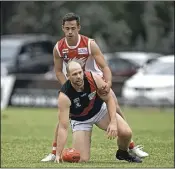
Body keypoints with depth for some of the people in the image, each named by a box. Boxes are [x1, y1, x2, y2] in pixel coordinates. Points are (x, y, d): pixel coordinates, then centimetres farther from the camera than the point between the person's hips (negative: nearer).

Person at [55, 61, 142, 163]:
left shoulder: (94, 78, -28)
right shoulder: (64, 96, -34)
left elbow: (109, 99, -11)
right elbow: (63, 127, -32)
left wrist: (113, 122, -21)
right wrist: (58, 154, -36)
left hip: (100, 110, 2)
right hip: (80, 120, -2)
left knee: (126, 132, -18)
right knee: (82, 160, -14)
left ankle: (123, 153, 16)